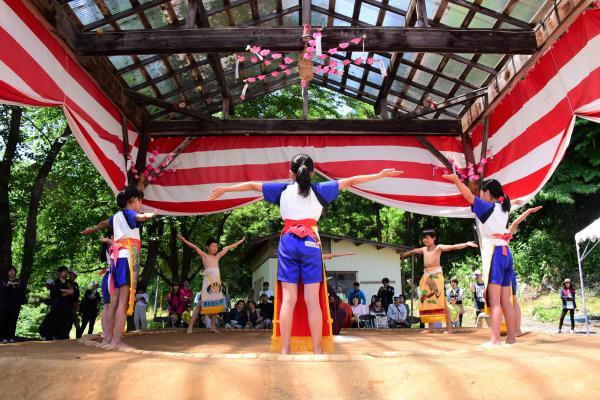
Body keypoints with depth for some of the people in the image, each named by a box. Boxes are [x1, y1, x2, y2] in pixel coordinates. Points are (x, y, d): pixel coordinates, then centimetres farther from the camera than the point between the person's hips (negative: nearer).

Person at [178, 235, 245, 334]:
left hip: (217, 282, 6)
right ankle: (190, 326, -3)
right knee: (202, 303, -7)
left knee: (216, 304, 6)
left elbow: (228, 248, 23)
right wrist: (184, 240, -22)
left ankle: (213, 326, 13)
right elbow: (195, 247, -10)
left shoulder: (217, 256, 16)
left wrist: (240, 241, 32)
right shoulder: (204, 255, 3)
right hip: (208, 282, -6)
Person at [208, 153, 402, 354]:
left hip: (288, 242, 1)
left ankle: (285, 350, -1)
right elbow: (350, 181, 9)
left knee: (288, 299, 0)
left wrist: (224, 189, 26)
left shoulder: (283, 189, 11)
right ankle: (317, 350, -1)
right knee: (313, 300, -2)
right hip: (310, 242, -1)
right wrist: (380, 175, 14)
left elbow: (252, 185, 16)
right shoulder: (319, 190, 8)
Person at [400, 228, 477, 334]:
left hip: (436, 275, -7)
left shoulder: (438, 247, -2)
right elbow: (413, 251, 35)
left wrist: (466, 244, -28)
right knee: (427, 301, 7)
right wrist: (404, 254, 52)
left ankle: (449, 328, -8)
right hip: (426, 276, 7)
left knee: (441, 301, -10)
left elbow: (453, 247, -14)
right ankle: (430, 328, 15)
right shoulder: (423, 250, 16)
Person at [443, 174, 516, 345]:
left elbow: (469, 196, -19)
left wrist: (456, 180, -17)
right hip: (506, 253, 8)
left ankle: (494, 340, -15)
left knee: (494, 301, -12)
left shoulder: (487, 207, -5)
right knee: (505, 301, 11)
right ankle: (511, 337, 14)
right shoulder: (503, 209, 16)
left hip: (494, 254, -8)